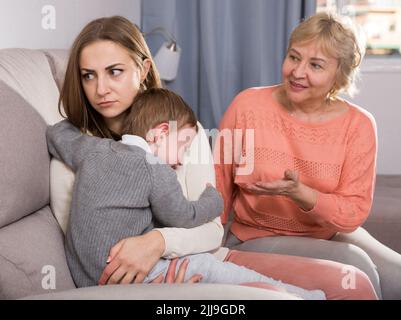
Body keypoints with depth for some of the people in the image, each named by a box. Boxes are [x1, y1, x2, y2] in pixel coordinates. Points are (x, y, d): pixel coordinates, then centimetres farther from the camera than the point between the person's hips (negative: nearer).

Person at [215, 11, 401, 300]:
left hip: (331, 236, 3)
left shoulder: (358, 125, -7)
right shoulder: (248, 105, -12)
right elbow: (219, 186, -2)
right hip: (258, 239, -2)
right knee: (354, 266, -26)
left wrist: (298, 193, -27)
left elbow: (353, 214, -10)